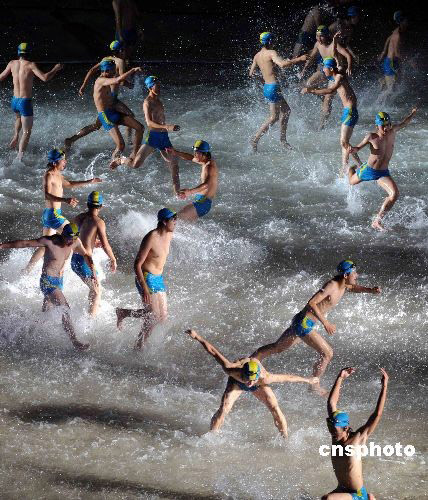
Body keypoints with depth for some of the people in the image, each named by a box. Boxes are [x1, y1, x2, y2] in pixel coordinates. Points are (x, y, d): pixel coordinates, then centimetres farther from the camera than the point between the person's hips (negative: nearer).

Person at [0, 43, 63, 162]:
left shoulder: (12, 64, 2)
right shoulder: (30, 65, -13)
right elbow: (45, 78, -22)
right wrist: (55, 69, -6)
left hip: (14, 101, 6)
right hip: (25, 102, -5)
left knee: (19, 117, 41)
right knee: (27, 132, -1)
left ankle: (15, 136, 24)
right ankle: (20, 156, -14)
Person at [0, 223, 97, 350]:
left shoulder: (75, 242, -4)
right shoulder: (50, 241, -20)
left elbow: (86, 255, 15)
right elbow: (24, 243, -15)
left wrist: (93, 272, 5)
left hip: (59, 281, 7)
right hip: (47, 281, -7)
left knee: (45, 312, 18)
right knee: (65, 309, -19)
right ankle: (74, 341, -20)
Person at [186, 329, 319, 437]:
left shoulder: (265, 378, -44)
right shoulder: (233, 371, -46)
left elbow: (288, 377, -28)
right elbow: (214, 352, -37)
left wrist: (307, 380, -15)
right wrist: (197, 337, -30)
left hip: (259, 386, 1)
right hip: (237, 383, -1)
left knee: (275, 409, -11)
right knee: (223, 410, -19)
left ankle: (286, 439, 9)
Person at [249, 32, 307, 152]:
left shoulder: (257, 56, 10)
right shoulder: (271, 53, -14)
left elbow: (251, 73, 19)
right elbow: (282, 64, -30)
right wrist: (299, 59, -22)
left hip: (266, 87, 9)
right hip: (273, 87, -9)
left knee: (286, 110, 21)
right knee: (274, 117, -2)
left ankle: (282, 138, 25)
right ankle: (255, 140, -4)